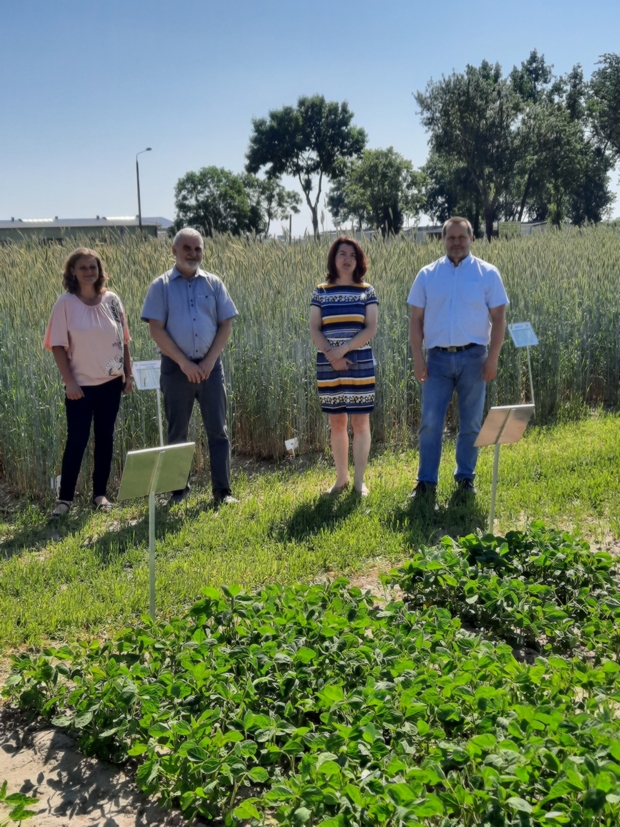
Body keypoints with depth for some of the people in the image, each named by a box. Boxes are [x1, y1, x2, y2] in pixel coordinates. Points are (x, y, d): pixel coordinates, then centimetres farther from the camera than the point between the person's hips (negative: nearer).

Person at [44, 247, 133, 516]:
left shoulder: (112, 300, 1)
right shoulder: (65, 303, -7)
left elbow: (124, 340, 7)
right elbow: (58, 345, -7)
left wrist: (129, 375, 5)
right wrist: (69, 381, -12)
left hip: (111, 382, 3)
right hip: (81, 384, -3)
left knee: (105, 438, 9)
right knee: (77, 440, -2)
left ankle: (100, 493, 20)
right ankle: (64, 497, 9)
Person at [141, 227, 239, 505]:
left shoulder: (214, 284, 7)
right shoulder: (161, 286, 0)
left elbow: (225, 324, 5)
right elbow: (156, 329, -5)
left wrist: (209, 361, -7)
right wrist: (184, 363, -12)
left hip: (209, 365, 2)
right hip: (176, 367, -1)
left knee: (217, 429, 1)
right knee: (177, 432, 6)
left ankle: (222, 490, 7)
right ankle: (178, 489, 17)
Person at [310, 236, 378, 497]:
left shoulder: (367, 292, 3)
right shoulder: (321, 292, 6)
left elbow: (371, 329, -6)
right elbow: (314, 330, 0)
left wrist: (343, 349, -15)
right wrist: (331, 355, -14)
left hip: (360, 365, -1)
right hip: (328, 367, 2)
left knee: (360, 421, 0)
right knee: (336, 423, 8)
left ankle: (359, 480, 9)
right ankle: (341, 477, 19)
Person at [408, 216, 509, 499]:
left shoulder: (488, 273, 2)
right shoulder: (427, 275, 5)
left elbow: (498, 318, 1)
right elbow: (416, 319, 5)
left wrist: (492, 358, -6)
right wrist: (418, 357, -3)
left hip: (473, 357, 0)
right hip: (437, 358, 1)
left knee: (471, 423, 8)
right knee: (430, 422, -2)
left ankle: (465, 477, 21)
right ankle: (426, 481, 6)